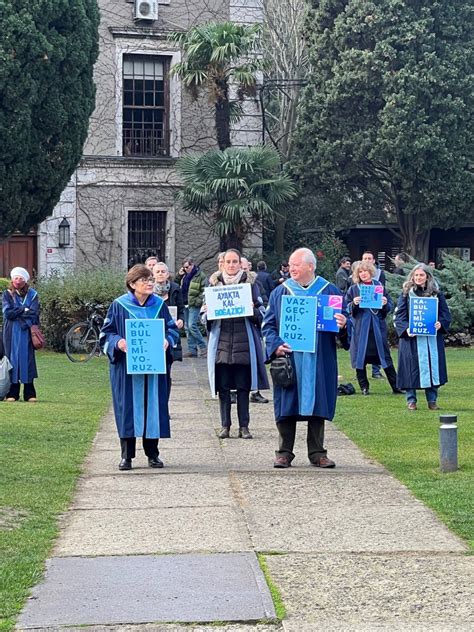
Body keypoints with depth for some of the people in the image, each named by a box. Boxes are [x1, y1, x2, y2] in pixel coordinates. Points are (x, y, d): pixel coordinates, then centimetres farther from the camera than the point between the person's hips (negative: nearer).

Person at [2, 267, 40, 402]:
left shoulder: (32, 294, 6)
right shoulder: (7, 294, 6)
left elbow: (34, 314, -5)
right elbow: (8, 313, -7)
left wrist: (17, 312, -12)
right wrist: (25, 310, -7)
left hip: (27, 333, 0)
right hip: (11, 334, 0)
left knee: (28, 359, -3)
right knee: (12, 359, -2)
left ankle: (29, 393, 0)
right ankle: (12, 393, 1)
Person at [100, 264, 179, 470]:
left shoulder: (159, 305, 7)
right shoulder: (119, 306, -1)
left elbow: (173, 328, 12)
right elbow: (106, 333, 1)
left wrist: (167, 340, -9)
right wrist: (118, 342, -19)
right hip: (127, 368, -3)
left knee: (153, 406, 4)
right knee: (128, 408, -2)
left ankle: (152, 453, 14)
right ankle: (126, 455, 5)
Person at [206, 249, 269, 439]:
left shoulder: (250, 283, 5)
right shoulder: (215, 283, 9)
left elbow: (260, 314, 5)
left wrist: (252, 310, -16)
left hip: (244, 342, -1)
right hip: (221, 341, 1)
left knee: (243, 387, 1)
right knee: (223, 386, 2)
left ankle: (244, 426, 6)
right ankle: (225, 425, 9)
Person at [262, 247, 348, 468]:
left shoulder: (329, 291, 6)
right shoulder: (280, 292, 7)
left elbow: (343, 321, 9)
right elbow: (268, 324, 6)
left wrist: (342, 325, -15)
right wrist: (275, 345, -12)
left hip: (318, 361, 0)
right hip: (288, 360, 0)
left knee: (317, 405, 3)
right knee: (287, 407, 1)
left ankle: (317, 452, 12)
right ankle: (284, 452, 9)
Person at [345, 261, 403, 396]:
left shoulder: (379, 286, 7)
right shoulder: (353, 289, 5)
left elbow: (390, 306, 9)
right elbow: (347, 308, 4)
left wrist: (385, 304, -13)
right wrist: (354, 304, -16)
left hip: (377, 326, 0)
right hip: (360, 328, 0)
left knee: (385, 356, 2)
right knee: (360, 357, 1)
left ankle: (396, 386, 6)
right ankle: (364, 387, 12)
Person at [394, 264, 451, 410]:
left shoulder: (436, 294, 8)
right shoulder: (406, 294, 3)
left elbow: (445, 312, 7)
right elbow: (399, 315, -1)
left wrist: (440, 323, -13)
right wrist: (406, 328, -17)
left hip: (432, 338, 2)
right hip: (412, 337, -2)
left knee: (432, 367, 2)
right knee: (412, 367, -2)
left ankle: (432, 400, 11)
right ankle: (411, 400, 8)